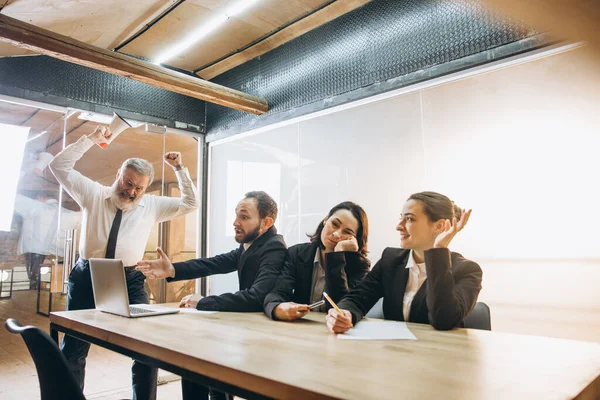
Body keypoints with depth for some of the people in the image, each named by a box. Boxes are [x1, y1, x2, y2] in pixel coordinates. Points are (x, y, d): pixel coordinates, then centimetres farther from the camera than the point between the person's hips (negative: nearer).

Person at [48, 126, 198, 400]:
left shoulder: (152, 205, 7)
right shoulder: (93, 194, 4)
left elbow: (190, 203, 4)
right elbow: (59, 166, 1)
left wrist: (179, 168, -1)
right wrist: (90, 140, -4)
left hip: (130, 280, 0)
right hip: (87, 277, 0)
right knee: (72, 352, 9)